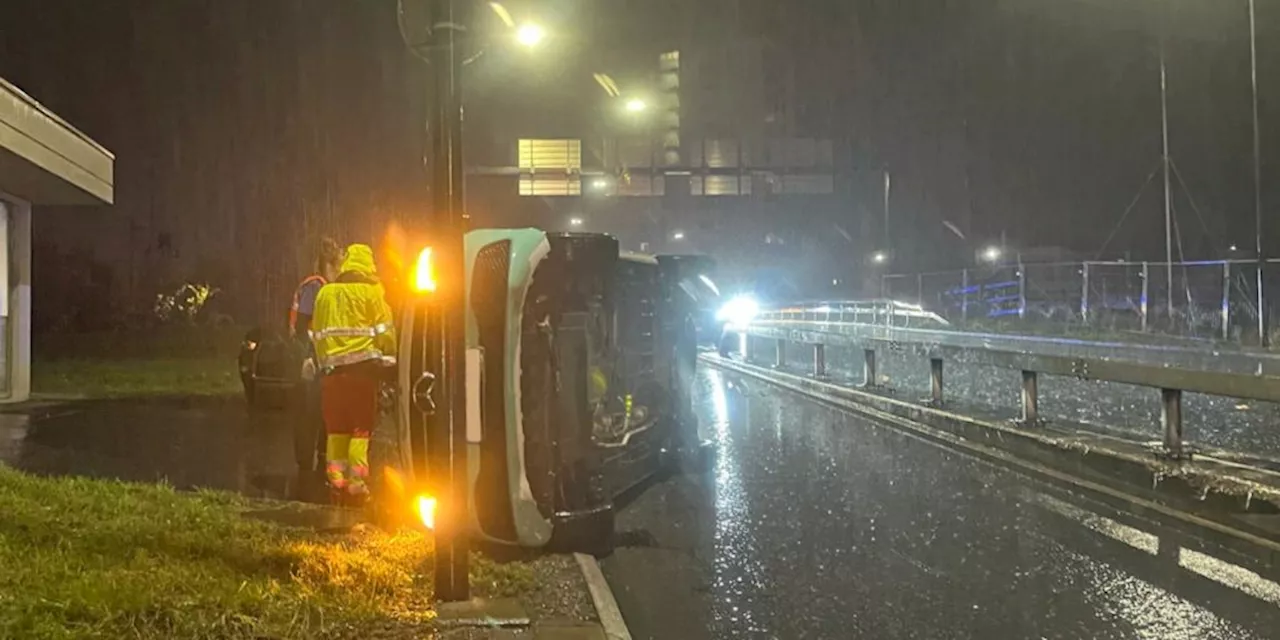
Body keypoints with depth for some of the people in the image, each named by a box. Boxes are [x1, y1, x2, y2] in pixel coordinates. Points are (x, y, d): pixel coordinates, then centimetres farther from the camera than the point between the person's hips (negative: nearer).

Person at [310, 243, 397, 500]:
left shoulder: (324, 293, 12)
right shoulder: (372, 292, -2)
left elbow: (317, 333, 14)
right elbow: (384, 332, -4)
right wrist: (387, 360, 8)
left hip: (332, 368, 4)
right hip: (363, 366, -4)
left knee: (336, 428, 11)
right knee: (361, 428, 0)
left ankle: (336, 479, 9)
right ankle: (357, 481, -6)